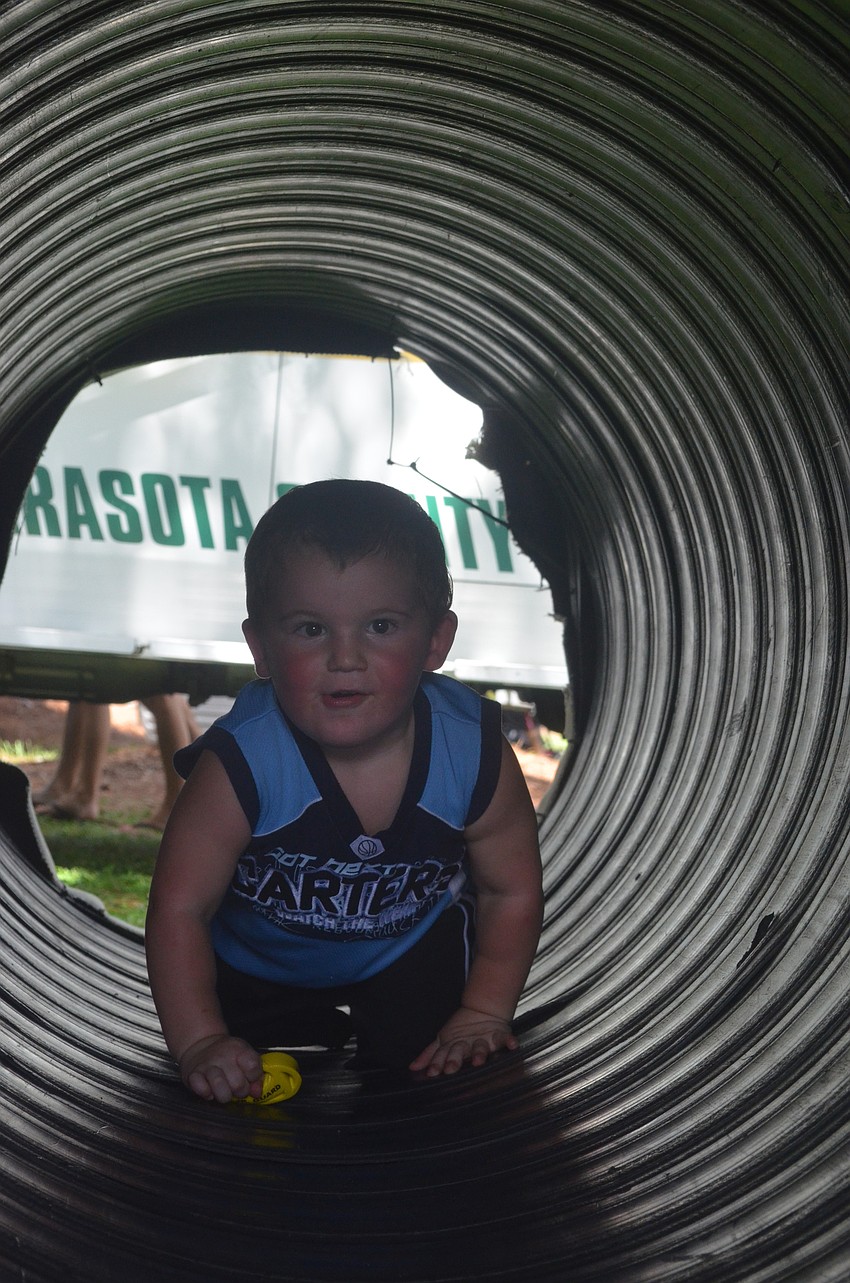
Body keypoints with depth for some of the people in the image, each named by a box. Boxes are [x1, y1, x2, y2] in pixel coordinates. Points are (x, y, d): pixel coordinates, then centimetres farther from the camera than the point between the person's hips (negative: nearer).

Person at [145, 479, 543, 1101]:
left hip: (413, 949, 1)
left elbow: (512, 893, -13)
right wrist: (201, 1042, -32)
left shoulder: (475, 756, -30)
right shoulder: (241, 765, -38)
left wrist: (481, 1016, -13)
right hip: (257, 966, 0)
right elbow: (179, 909, -27)